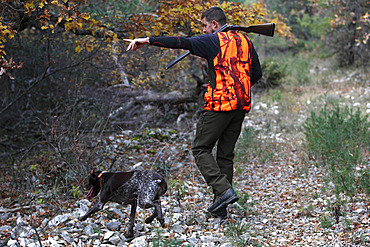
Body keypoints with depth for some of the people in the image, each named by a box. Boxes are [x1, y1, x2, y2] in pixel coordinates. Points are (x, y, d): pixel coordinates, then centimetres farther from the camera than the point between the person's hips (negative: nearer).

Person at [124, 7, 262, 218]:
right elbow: (257, 73, 18)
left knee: (201, 149, 5)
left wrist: (148, 40, -16)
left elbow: (181, 42, -16)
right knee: (226, 153, 11)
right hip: (242, 105, 7)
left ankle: (224, 190, -12)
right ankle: (220, 208, 12)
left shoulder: (214, 41, -5)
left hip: (219, 104, -7)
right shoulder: (245, 41, 15)